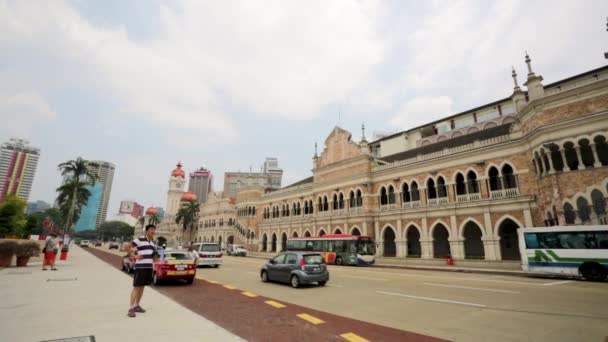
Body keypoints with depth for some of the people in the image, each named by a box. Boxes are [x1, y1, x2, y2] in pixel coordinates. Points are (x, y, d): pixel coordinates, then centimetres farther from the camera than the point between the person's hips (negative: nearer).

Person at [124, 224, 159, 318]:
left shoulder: (153, 242, 14)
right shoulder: (139, 239, -8)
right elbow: (127, 247, -10)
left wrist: (155, 256, 3)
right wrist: (133, 256, -13)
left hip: (149, 267, 7)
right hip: (140, 267, -7)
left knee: (142, 286, 13)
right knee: (136, 287, -5)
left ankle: (137, 305, 23)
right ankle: (131, 308, -1)